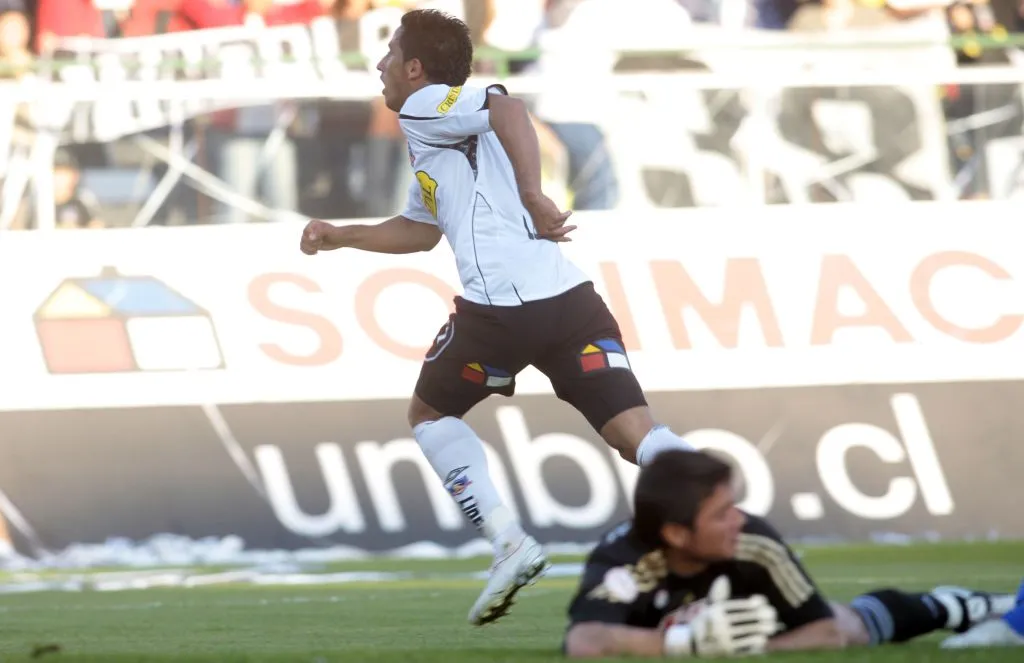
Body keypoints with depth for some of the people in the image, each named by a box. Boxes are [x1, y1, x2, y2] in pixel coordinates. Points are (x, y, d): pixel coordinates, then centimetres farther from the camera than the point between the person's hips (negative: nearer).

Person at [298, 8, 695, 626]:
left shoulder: (425, 107, 5)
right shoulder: (435, 135, 32)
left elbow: (507, 108, -15)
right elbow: (420, 229, 45)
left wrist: (533, 195, -21)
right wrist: (339, 236, 49)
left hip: (499, 306, -7)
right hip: (570, 297, 7)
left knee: (431, 413, 18)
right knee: (635, 431, -3)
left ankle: (510, 541, 3)